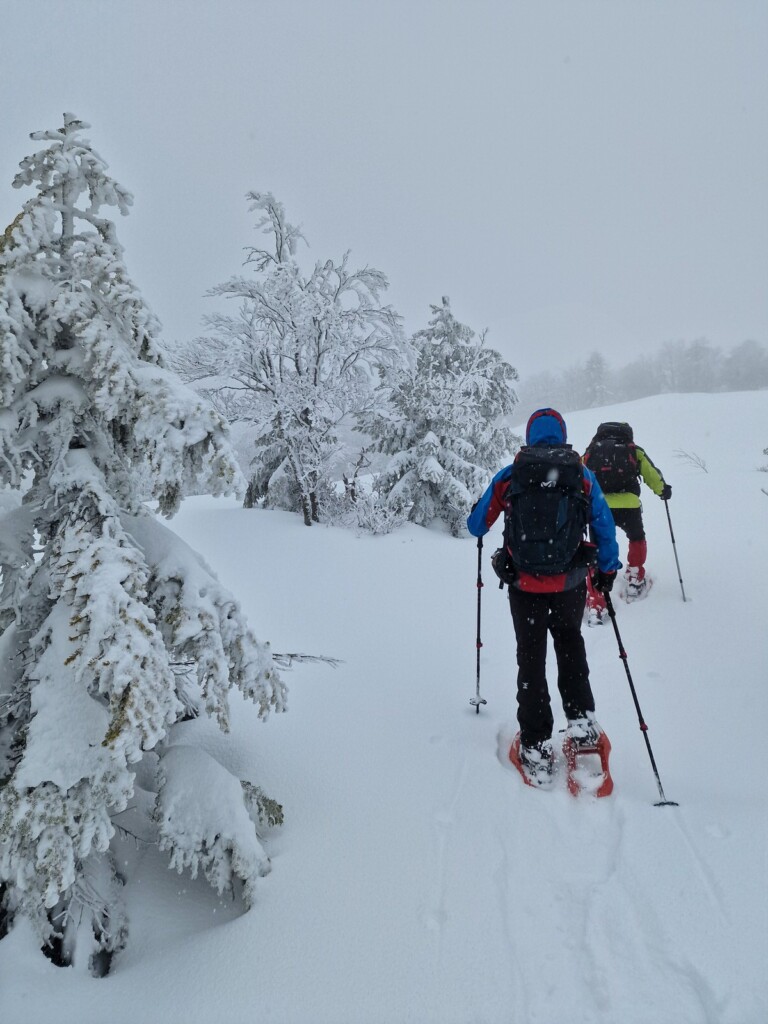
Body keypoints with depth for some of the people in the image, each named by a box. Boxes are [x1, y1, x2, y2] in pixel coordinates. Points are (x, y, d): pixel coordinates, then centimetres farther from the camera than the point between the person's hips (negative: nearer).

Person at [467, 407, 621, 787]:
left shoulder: (508, 477, -5)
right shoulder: (583, 475, -3)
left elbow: (476, 525, 4)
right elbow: (604, 527, 2)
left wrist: (478, 522, 28)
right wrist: (607, 570, 16)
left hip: (525, 588, -1)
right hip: (570, 586, 1)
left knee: (531, 660, 12)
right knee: (570, 645, 26)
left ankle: (536, 748, 13)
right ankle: (581, 720, 22)